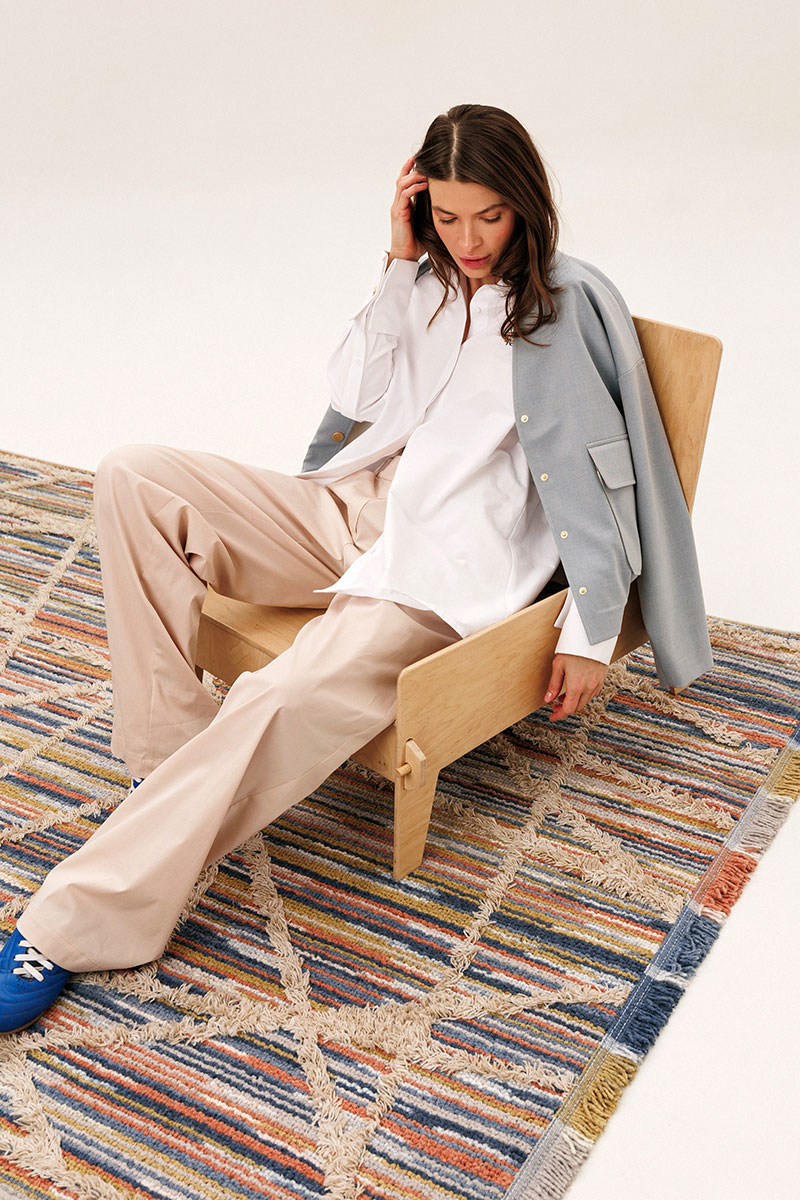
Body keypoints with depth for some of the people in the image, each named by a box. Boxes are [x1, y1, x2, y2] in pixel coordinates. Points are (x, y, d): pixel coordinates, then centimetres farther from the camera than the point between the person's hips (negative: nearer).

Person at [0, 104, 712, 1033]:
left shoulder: (566, 305, -3)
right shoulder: (428, 282, 17)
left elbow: (593, 469, -6)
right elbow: (356, 396, 8)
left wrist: (590, 633, -10)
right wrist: (399, 262, 3)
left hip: (451, 556, -7)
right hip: (355, 508, 7)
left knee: (287, 697, -34)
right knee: (133, 479, -13)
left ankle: (78, 919, -25)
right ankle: (171, 751, -13)